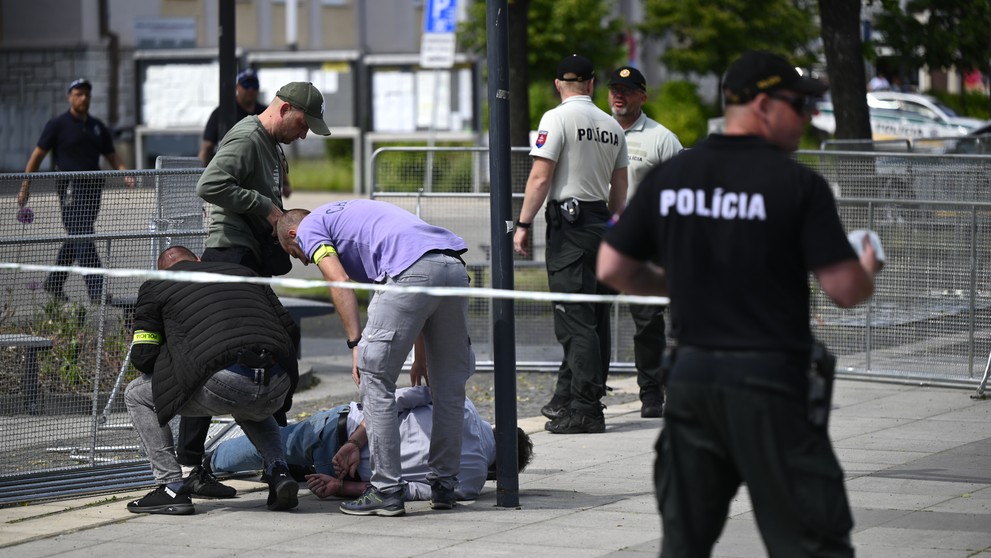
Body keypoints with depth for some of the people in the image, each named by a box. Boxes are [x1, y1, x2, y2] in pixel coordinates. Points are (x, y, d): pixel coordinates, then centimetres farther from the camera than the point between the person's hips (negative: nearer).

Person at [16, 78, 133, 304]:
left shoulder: (98, 126, 16)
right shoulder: (58, 124, 0)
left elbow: (112, 156, 20)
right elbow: (37, 155, 1)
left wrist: (125, 174, 0)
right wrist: (25, 187, -2)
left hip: (93, 187, 6)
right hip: (71, 188, -6)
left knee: (75, 239, 13)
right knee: (84, 239, -14)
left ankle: (54, 283, 28)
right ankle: (97, 292, -20)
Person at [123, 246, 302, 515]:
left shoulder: (155, 287, 18)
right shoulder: (242, 272, 31)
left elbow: (142, 356, 14)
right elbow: (289, 329, 24)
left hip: (224, 383, -5)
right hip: (277, 388, 5)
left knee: (136, 395, 19)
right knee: (249, 410, 43)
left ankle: (172, 488, 10)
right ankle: (278, 471, 16)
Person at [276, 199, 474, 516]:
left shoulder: (309, 227, 18)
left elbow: (341, 282, -2)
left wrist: (356, 344, -6)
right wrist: (421, 354, 36)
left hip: (412, 272, -8)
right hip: (454, 267, 8)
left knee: (375, 379, 2)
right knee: (449, 386, 16)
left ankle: (387, 491, 2)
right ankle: (444, 486, 23)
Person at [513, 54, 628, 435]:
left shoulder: (557, 119, -9)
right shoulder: (612, 126, 11)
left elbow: (541, 177, -14)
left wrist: (523, 224, -11)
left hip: (569, 221, -7)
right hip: (600, 223, 7)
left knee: (575, 319, -9)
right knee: (593, 318, 12)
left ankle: (585, 410, -12)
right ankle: (567, 398, 21)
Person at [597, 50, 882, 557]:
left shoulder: (667, 178, 5)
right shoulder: (798, 184, -10)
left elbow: (612, 269, 8)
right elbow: (846, 290, -12)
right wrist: (867, 271, 11)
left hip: (689, 377, 5)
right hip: (767, 383, -5)